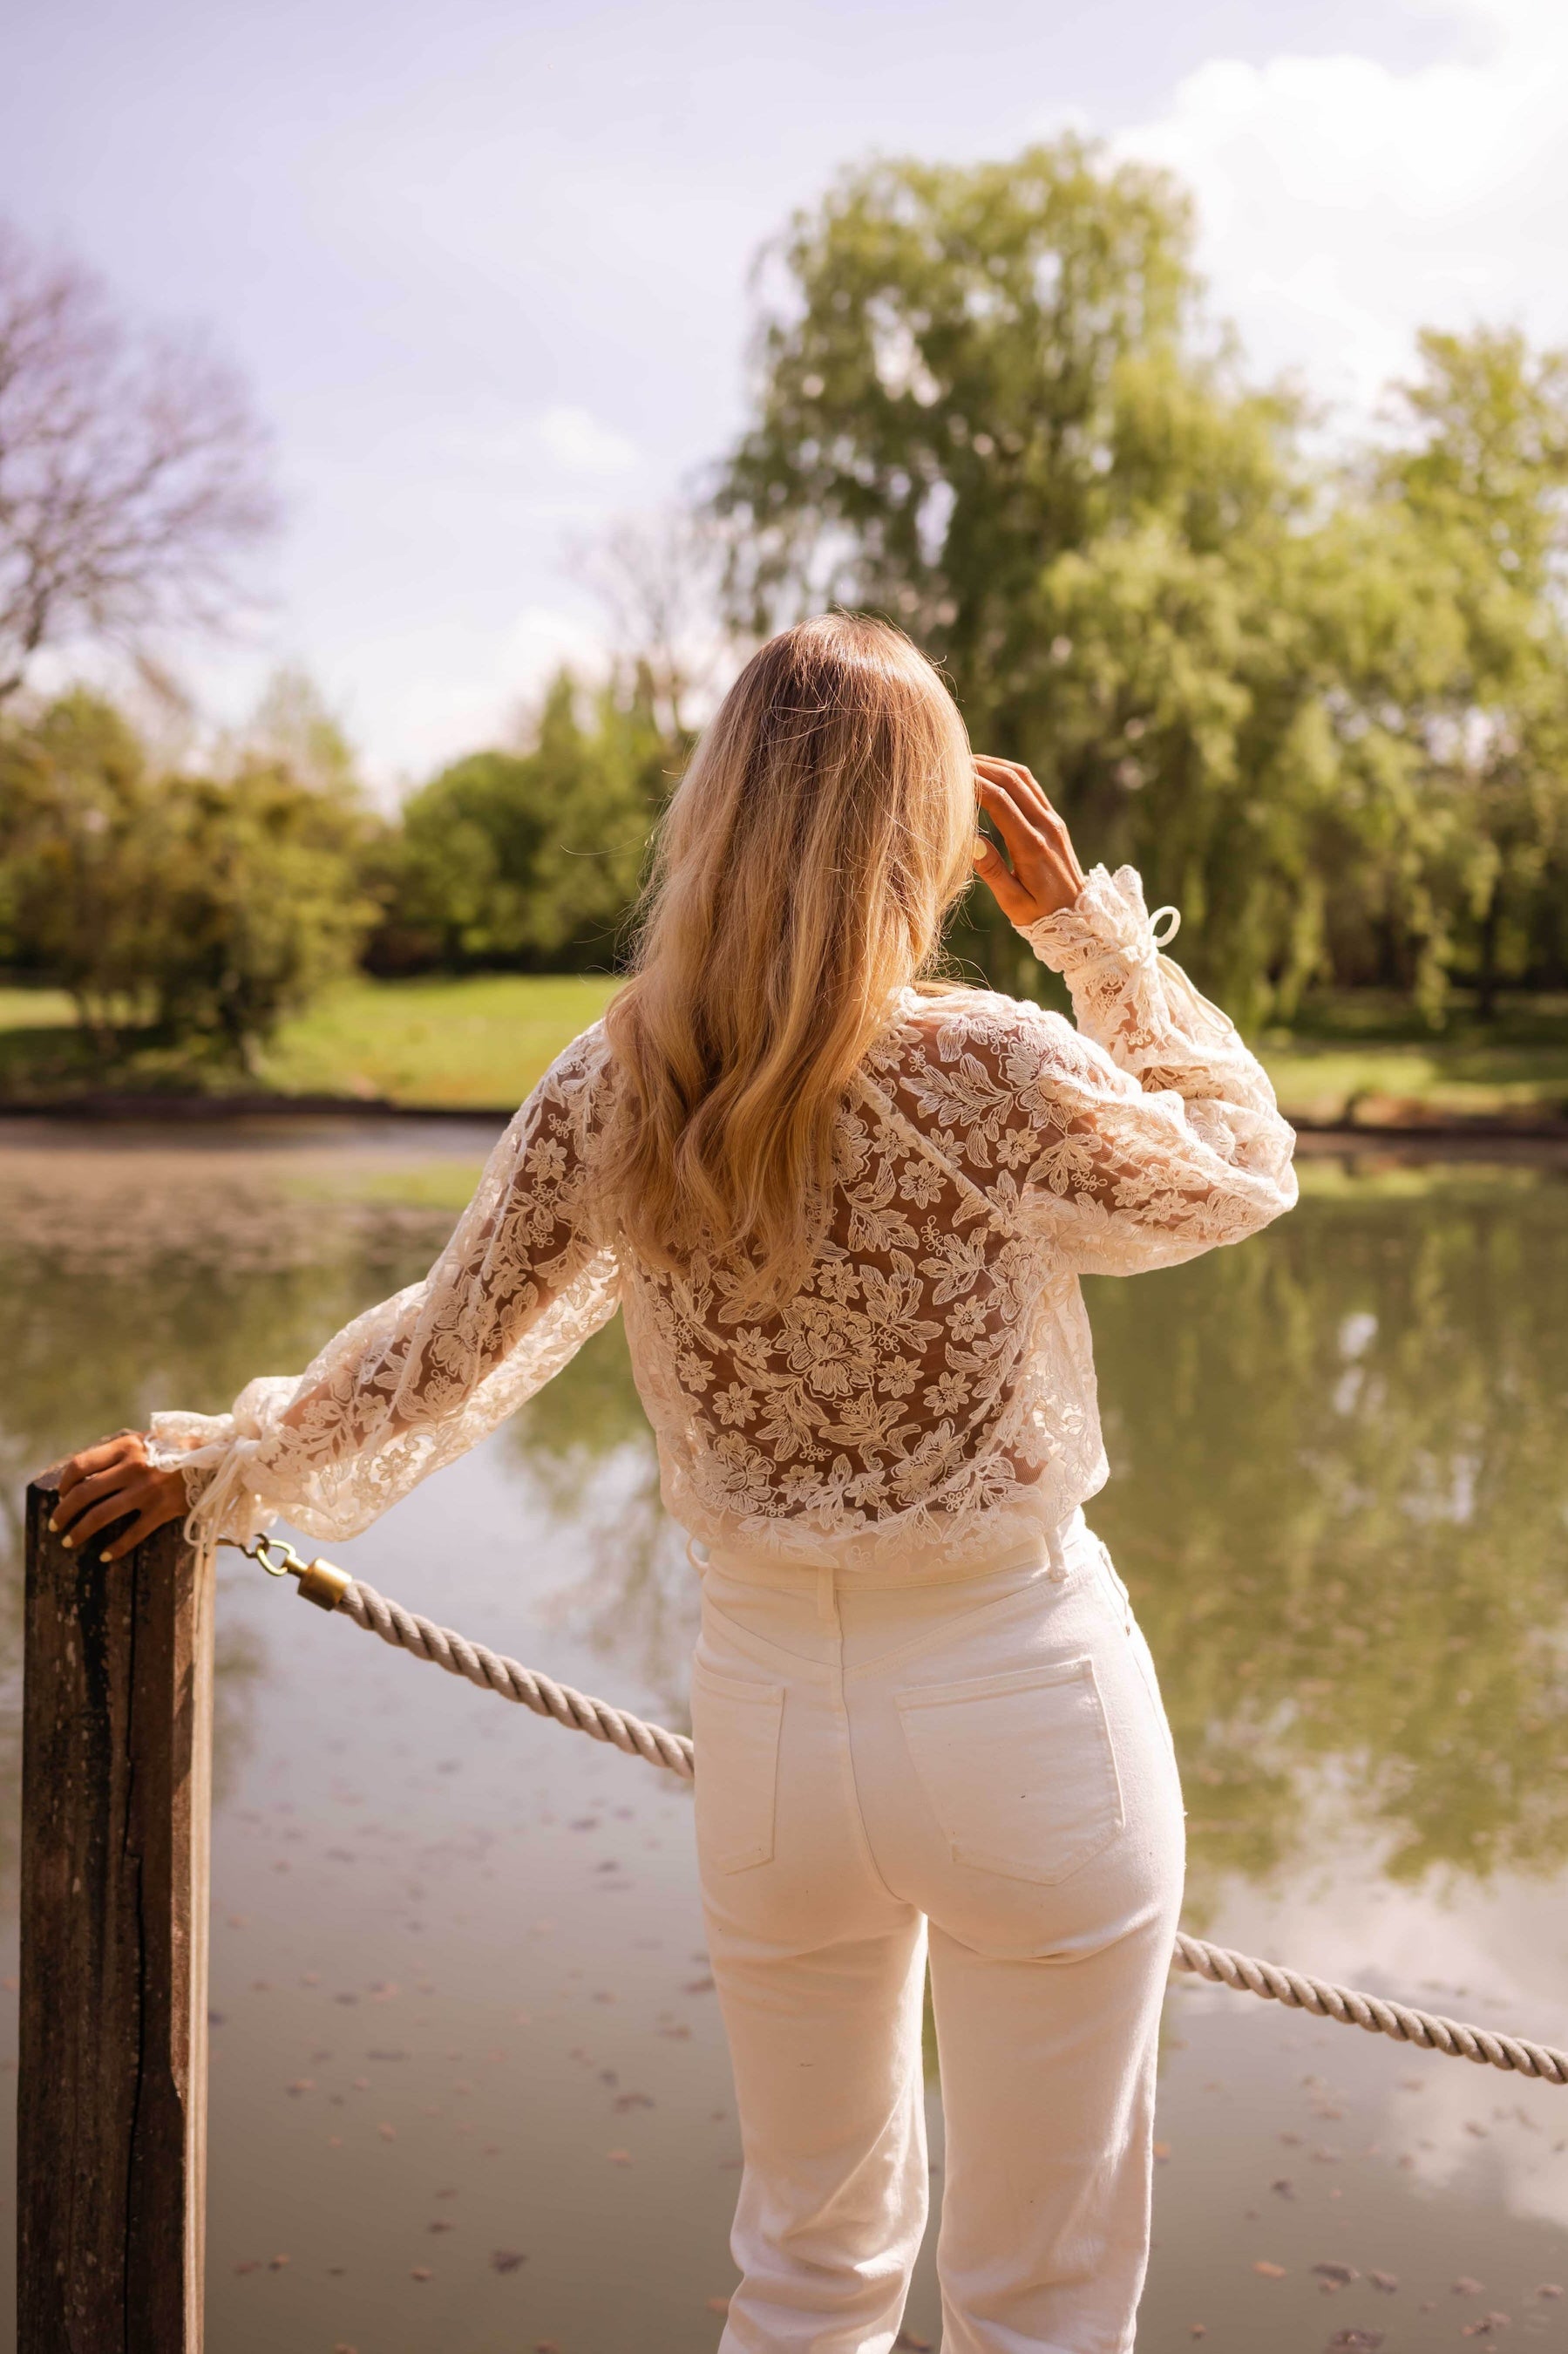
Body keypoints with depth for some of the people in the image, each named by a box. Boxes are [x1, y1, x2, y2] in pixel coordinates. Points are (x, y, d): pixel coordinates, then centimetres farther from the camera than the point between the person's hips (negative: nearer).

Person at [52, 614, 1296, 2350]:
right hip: (1024, 1706, -3)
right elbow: (1241, 1174, 1)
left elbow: (435, 1358, 4)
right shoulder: (1003, 1074, -18)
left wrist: (227, 1465, 21)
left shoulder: (609, 1092, -8)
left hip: (771, 1712, 4)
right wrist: (1086, 922, -1)